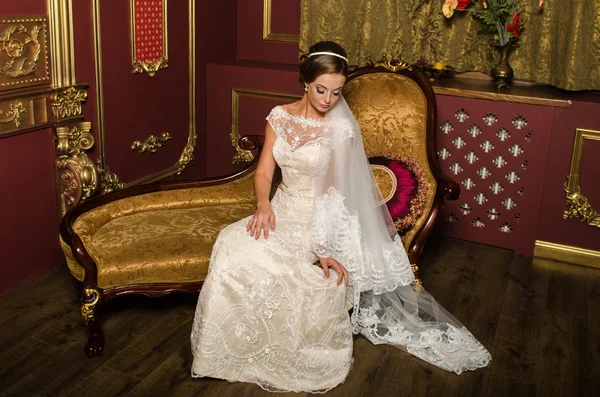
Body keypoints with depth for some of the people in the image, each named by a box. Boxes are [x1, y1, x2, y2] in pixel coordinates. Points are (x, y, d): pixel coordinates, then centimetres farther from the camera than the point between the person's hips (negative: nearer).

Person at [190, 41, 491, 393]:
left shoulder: (342, 129, -9)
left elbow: (334, 191, -13)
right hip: (283, 210, 4)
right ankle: (243, 350, -2)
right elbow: (265, 169, 2)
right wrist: (263, 205, -19)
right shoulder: (280, 116, 4)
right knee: (234, 246, -23)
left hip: (323, 219, -4)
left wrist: (323, 247, -22)